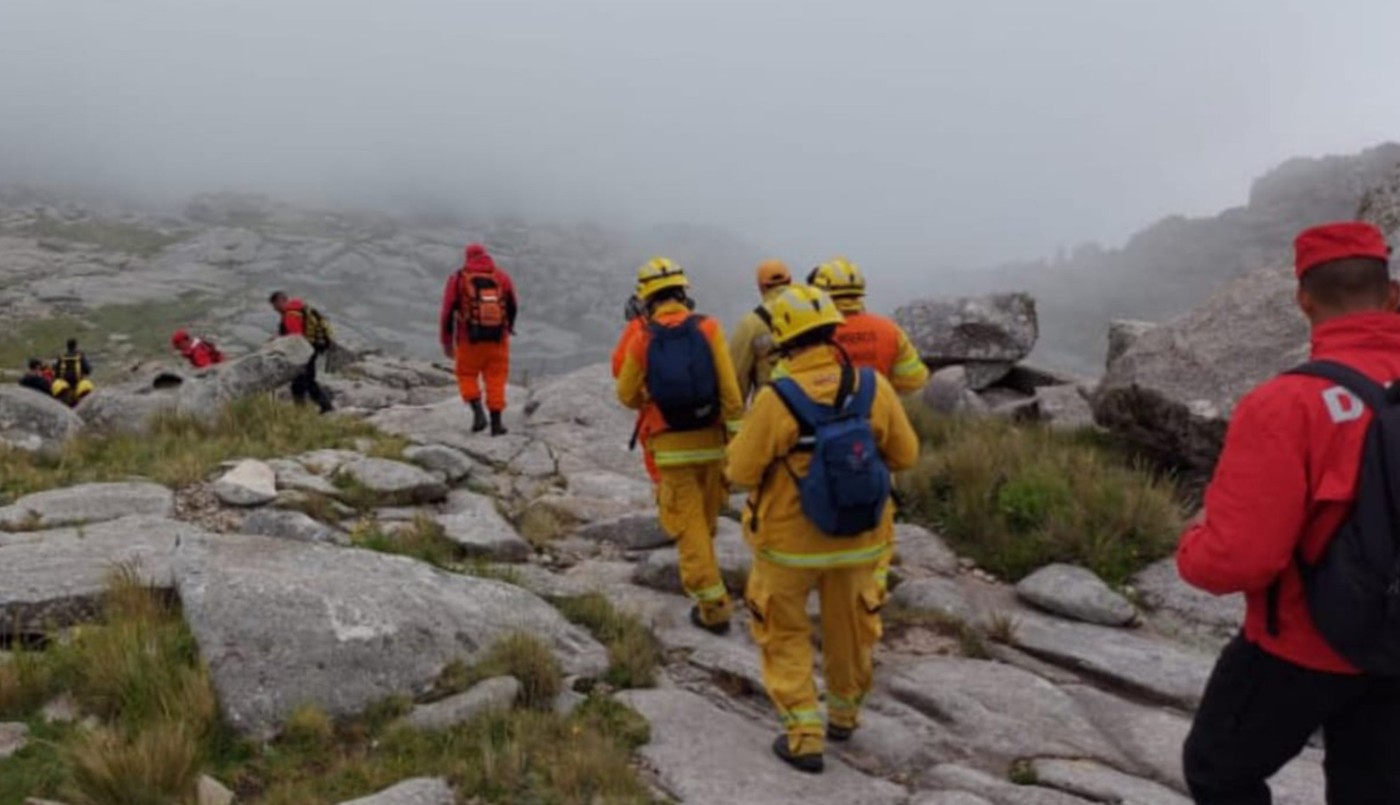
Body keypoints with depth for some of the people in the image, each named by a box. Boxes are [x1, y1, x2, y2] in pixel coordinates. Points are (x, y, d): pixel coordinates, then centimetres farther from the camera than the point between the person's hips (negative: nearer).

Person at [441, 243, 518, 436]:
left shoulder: (458, 278, -2)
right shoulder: (503, 277, 3)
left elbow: (448, 311, -3)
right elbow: (513, 308, 13)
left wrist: (446, 342, 6)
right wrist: (507, 328, 32)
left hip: (469, 340, -1)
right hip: (497, 339, 1)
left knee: (467, 376, 16)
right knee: (496, 379, 10)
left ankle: (478, 411, -5)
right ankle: (496, 423, 6)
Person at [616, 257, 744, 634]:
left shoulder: (641, 338, -6)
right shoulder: (708, 328, -7)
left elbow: (627, 395, 5)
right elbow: (729, 388, -11)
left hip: (670, 446, -2)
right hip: (709, 440, 2)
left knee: (689, 527, 4)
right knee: (706, 521, 22)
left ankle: (713, 605, 2)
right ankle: (698, 574, 44)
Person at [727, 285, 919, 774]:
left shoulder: (776, 399, -24)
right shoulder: (874, 387, -14)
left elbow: (741, 471, -13)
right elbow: (904, 456, -1)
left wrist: (747, 436, 5)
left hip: (789, 539, -3)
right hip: (856, 537, 3)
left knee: (785, 634, 17)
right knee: (850, 629, 24)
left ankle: (804, 737, 15)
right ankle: (844, 715, 44)